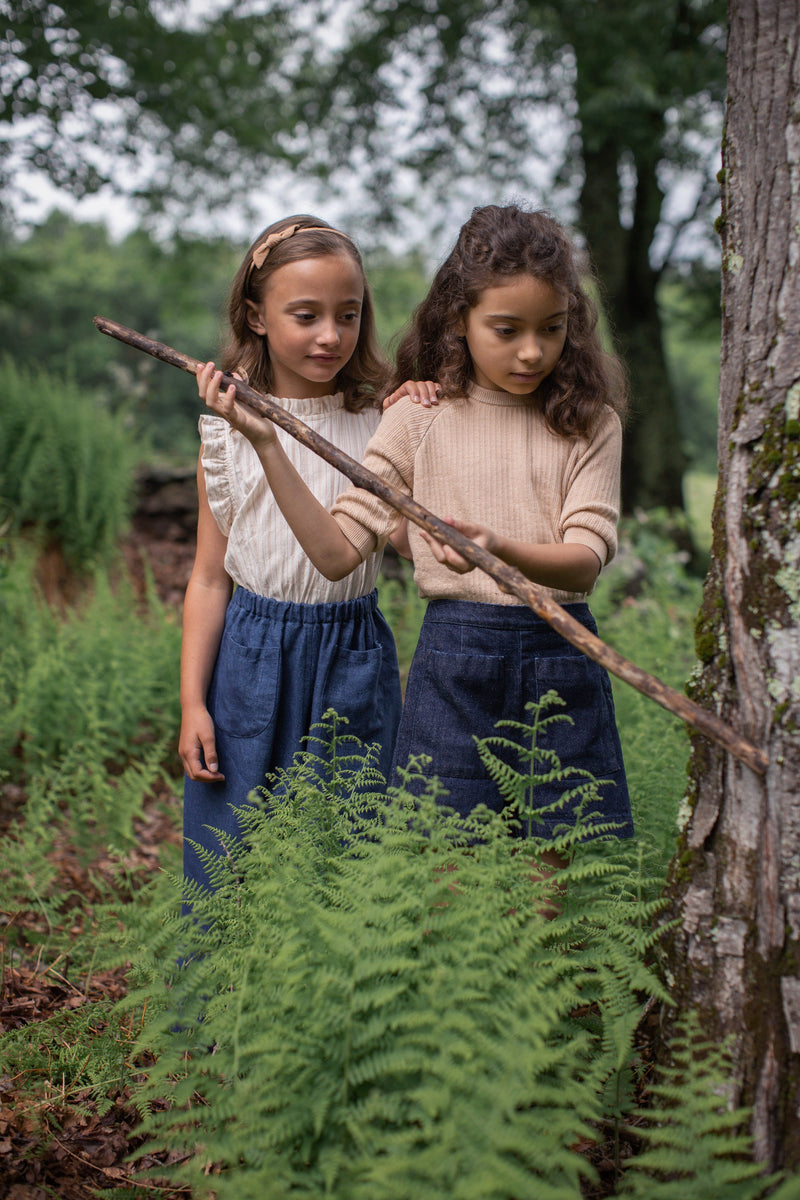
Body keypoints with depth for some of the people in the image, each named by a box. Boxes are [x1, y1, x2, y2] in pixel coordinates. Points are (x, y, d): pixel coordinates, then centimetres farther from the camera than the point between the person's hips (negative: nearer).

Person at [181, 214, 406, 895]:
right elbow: (209, 577, 3)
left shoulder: (384, 422, 0)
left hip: (354, 659, 0)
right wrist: (192, 703, 1)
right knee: (231, 857, 7)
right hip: (250, 657, 0)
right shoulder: (228, 431, 0)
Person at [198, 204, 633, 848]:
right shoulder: (421, 416, 1)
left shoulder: (589, 421, 2)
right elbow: (337, 549, -3)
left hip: (564, 661, 1)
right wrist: (266, 444, -11)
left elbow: (586, 557, -12)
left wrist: (499, 547, -32)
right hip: (453, 657, 0)